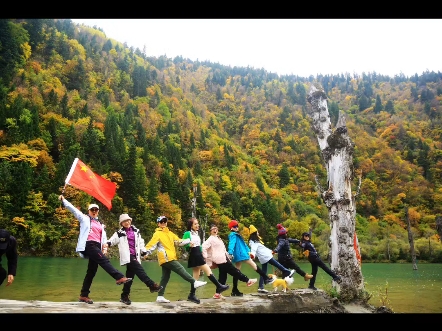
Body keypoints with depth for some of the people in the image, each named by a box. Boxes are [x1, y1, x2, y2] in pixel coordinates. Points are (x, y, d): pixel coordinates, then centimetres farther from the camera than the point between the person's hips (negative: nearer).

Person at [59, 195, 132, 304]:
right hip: (89, 245, -6)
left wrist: (105, 247, 0)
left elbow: (104, 237, 18)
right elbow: (73, 209, 7)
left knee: (91, 271, 5)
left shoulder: (100, 224, 25)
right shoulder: (84, 218, 12)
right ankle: (120, 278, -32)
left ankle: (83, 295, 10)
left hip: (97, 246, 6)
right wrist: (63, 200, 1)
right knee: (104, 261, -23)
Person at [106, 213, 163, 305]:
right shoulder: (120, 233, 4)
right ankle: (152, 285, -21)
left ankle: (125, 296, 16)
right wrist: (108, 243, -30)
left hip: (135, 256, 5)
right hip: (128, 256, -5)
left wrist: (143, 251, 9)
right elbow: (113, 239, -8)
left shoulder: (136, 231, 16)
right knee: (140, 270, -20)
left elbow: (141, 242, 20)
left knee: (130, 276, 8)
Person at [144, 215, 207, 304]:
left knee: (165, 277, 8)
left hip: (170, 258, 9)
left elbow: (179, 241, 17)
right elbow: (151, 244, -12)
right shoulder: (157, 234, -4)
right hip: (166, 258, -9)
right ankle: (194, 283, -7)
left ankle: (160, 297, 11)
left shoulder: (169, 233, 20)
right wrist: (146, 252, -24)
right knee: (181, 270, -10)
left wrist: (190, 240, 5)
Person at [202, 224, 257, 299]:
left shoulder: (217, 238, 21)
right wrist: (206, 258, -19)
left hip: (223, 259, 9)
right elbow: (204, 247, -19)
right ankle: (248, 280, 4)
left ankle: (218, 293, 11)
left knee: (222, 276, 8)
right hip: (220, 259, -9)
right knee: (234, 270, -3)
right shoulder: (211, 239, -7)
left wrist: (228, 257, 19)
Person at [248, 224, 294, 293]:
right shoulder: (253, 242, -13)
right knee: (277, 265, 7)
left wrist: (270, 251, 39)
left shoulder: (256, 241, 20)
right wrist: (252, 254, -54)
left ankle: (260, 287, 4)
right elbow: (253, 249, -34)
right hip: (266, 257, -10)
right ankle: (288, 272, 23)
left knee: (263, 273, 7)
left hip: (264, 257, 10)